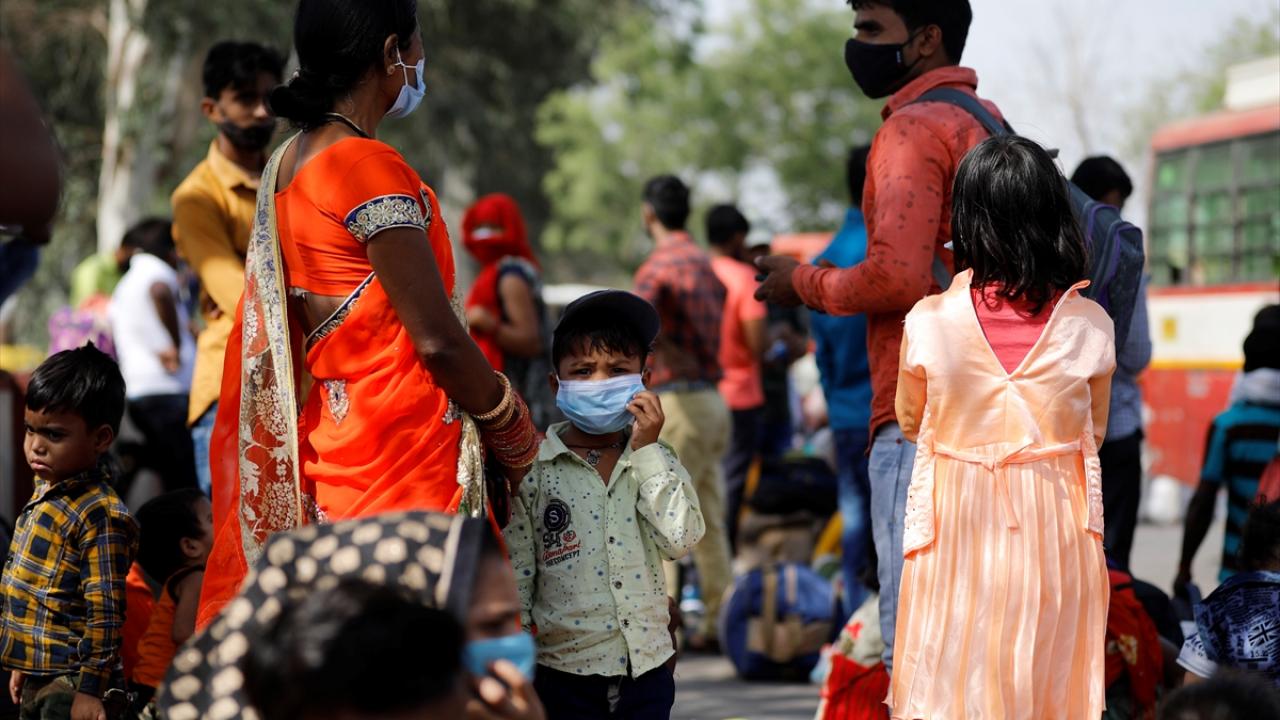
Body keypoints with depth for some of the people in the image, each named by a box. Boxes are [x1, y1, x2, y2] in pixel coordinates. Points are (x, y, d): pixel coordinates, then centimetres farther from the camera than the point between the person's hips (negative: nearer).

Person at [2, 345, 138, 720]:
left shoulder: (100, 516, -18)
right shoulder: (45, 492, 10)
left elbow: (105, 611, -20)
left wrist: (91, 689, -21)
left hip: (71, 687, -9)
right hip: (37, 681, 9)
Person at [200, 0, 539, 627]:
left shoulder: (285, 166, 11)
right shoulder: (374, 170, -15)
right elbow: (437, 338, -15)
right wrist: (517, 437, 0)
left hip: (325, 448, 9)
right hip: (400, 451, -9)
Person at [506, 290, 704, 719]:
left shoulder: (656, 460, 4)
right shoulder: (533, 469, -4)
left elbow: (682, 540, -11)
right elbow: (516, 575, -2)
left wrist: (646, 450, -11)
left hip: (647, 667, 2)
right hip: (565, 669, -2)